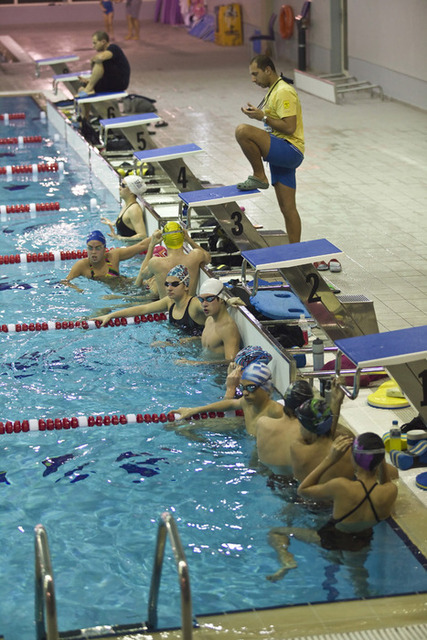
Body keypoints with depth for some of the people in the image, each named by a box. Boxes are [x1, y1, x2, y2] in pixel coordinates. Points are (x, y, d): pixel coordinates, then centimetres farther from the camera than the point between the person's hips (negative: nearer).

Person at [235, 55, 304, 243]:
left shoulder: (284, 92, -12)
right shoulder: (273, 91, 19)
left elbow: (289, 127, -20)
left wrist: (263, 117, -16)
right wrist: (258, 113, 10)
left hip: (290, 150, -10)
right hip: (281, 153, 10)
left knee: (243, 131, -27)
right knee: (287, 208, 11)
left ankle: (259, 177, -13)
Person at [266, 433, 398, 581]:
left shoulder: (341, 487, -40)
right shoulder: (390, 492, -30)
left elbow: (302, 490, -20)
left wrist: (329, 459, -24)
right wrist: (381, 459, -11)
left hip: (331, 540, -4)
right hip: (362, 544, 4)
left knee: (275, 532, 9)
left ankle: (286, 559, -13)